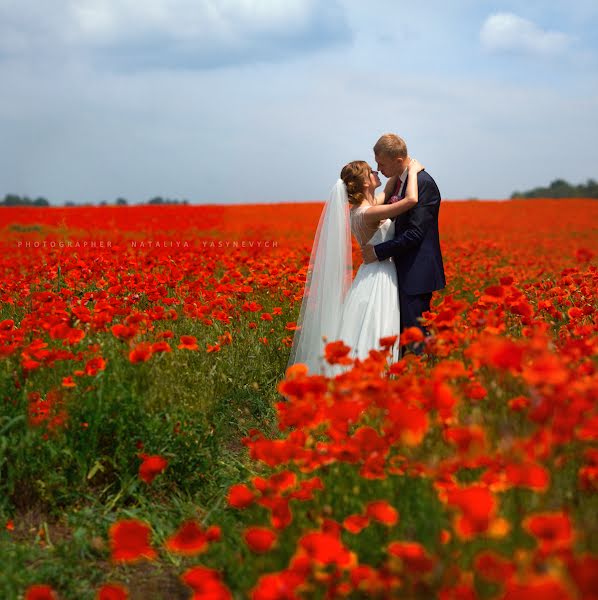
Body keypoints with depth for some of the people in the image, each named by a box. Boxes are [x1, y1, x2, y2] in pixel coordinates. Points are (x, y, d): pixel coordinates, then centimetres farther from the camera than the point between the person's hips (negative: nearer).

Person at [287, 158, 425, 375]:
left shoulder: (357, 208, 6)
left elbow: (386, 194, 26)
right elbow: (411, 200, -30)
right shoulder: (369, 213, -21)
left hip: (371, 274, 10)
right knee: (373, 338, -6)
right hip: (380, 280, -9)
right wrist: (412, 171, -14)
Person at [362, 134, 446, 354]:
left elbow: (414, 234, -22)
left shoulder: (423, 183, -18)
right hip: (404, 271, 10)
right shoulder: (399, 181, 11)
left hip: (417, 274, -10)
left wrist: (378, 252, -17)